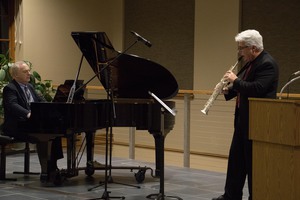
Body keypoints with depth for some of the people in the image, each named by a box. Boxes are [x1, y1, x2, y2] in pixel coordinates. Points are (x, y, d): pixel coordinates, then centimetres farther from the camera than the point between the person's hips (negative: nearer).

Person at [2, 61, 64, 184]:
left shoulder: (29, 87, 19)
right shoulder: (10, 89, -10)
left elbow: (41, 100, 17)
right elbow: (12, 105, -27)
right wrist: (28, 114, -43)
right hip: (17, 127, -8)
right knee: (43, 137, -29)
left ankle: (52, 168, -11)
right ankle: (45, 172, -23)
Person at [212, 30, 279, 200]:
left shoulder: (267, 64, -17)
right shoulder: (250, 63, 13)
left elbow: (257, 89, -28)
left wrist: (235, 81, -18)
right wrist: (229, 90, 2)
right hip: (243, 119, 10)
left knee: (253, 162, -1)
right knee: (236, 158, 14)